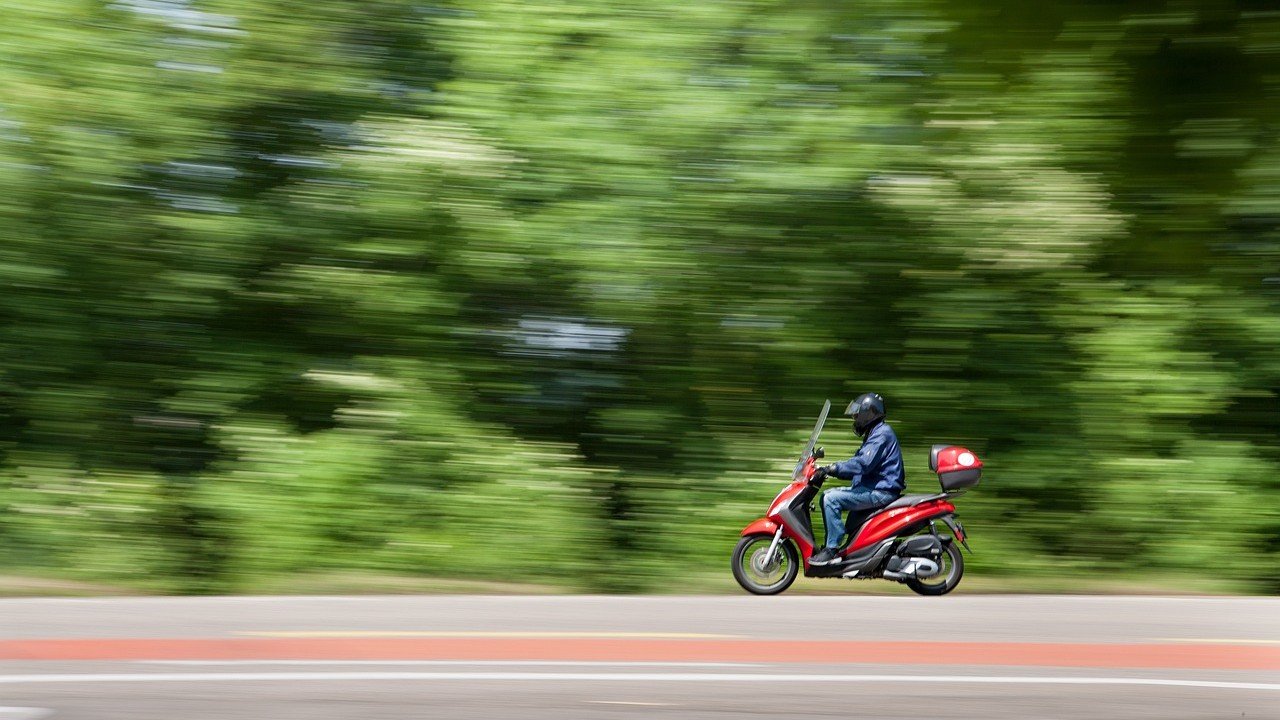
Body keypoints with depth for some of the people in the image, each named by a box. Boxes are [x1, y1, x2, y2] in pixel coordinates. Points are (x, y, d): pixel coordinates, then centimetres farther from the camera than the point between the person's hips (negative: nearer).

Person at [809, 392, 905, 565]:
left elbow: (863, 463, -26)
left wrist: (832, 469, -26)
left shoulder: (882, 433, -12)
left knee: (831, 499, -21)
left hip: (880, 491, -11)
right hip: (872, 488, 11)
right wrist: (828, 471, 12)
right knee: (827, 496, 10)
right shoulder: (874, 434, 22)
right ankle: (830, 545, 7)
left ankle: (832, 549, -21)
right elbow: (858, 469, 23)